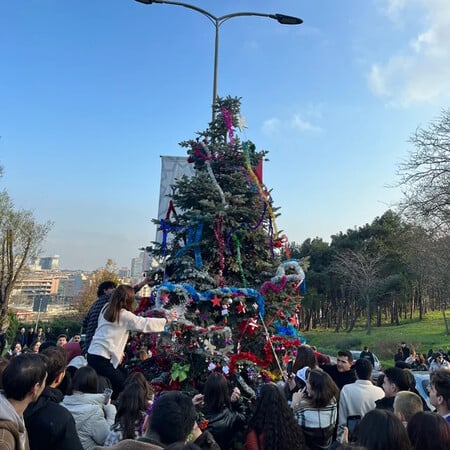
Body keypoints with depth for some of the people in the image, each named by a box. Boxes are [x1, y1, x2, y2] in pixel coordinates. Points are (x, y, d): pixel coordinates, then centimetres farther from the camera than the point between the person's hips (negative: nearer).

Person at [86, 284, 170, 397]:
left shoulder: (106, 308, 9)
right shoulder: (124, 315, -12)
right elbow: (145, 324, -9)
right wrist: (166, 320, 2)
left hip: (92, 354, 8)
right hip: (101, 359, -8)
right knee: (122, 388, -2)